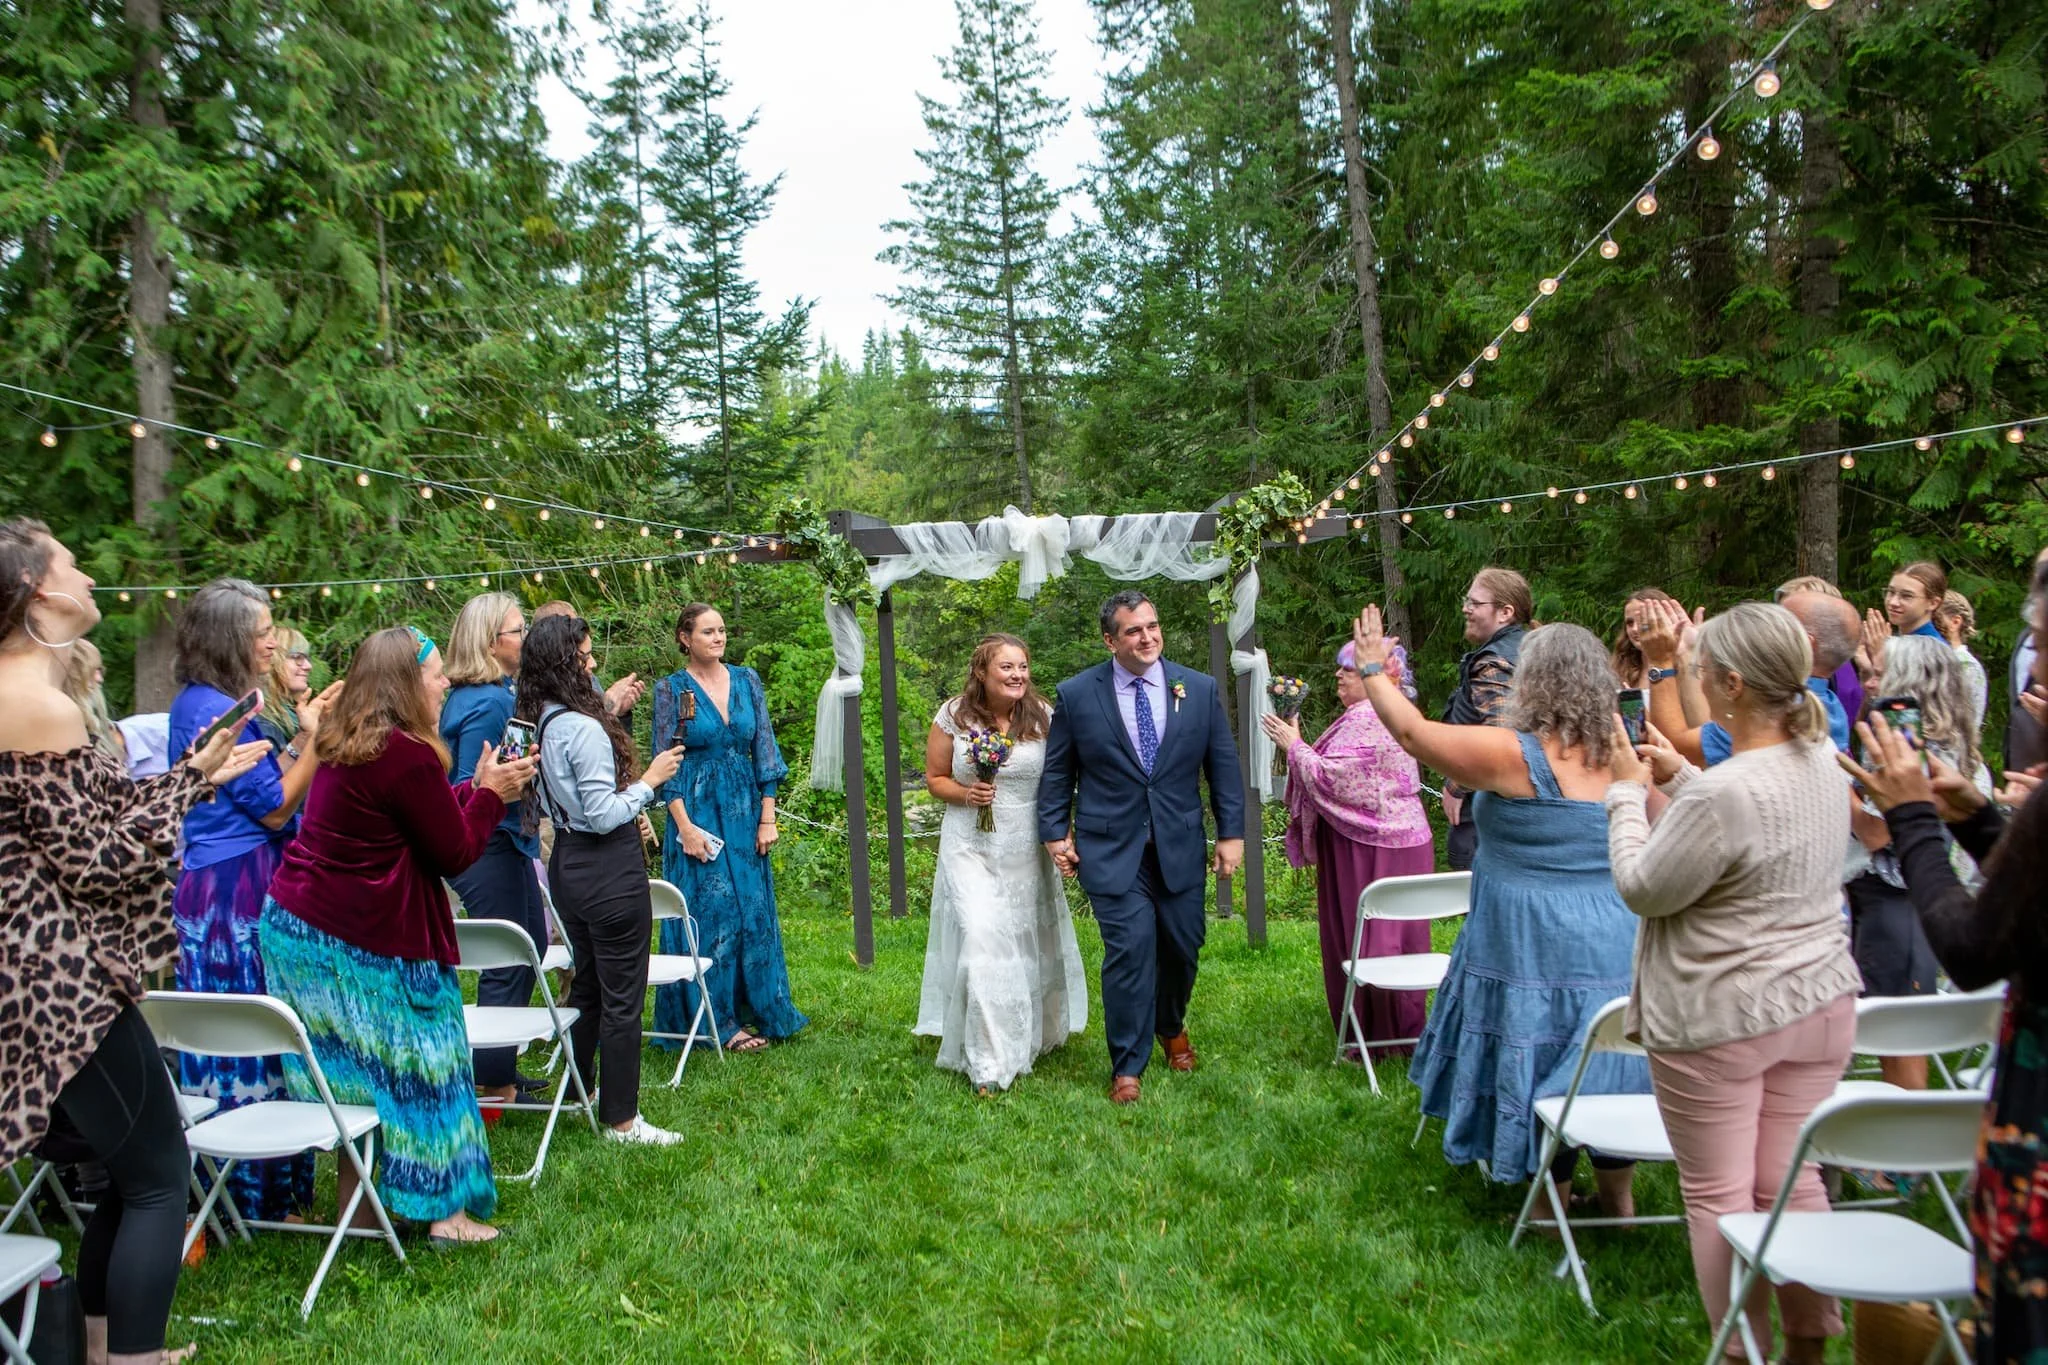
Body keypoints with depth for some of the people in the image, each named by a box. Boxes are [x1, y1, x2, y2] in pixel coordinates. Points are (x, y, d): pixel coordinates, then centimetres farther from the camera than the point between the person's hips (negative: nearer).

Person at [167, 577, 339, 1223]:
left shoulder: (198, 703, 15)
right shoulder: (218, 711, -16)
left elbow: (259, 792, 17)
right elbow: (276, 808, -14)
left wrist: (305, 736, 14)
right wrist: (316, 739, -9)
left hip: (210, 886, 10)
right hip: (238, 892, -10)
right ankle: (257, 1190, 5)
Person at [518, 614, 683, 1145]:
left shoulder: (537, 723, 6)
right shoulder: (583, 728, -21)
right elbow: (603, 814, -21)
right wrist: (649, 781, -10)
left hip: (567, 863, 9)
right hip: (609, 868, -9)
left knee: (585, 985, 21)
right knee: (622, 997, 0)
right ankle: (622, 1119, 8)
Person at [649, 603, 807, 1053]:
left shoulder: (747, 681, 6)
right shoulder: (671, 689, -3)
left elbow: (765, 751, 7)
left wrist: (767, 817, 1)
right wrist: (685, 826, -13)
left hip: (744, 813, 3)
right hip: (697, 812, -3)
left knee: (754, 912, 7)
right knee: (711, 915, -1)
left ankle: (759, 1011, 19)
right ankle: (721, 1022, 8)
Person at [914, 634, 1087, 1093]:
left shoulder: (1043, 717, -3)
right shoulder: (954, 717, -5)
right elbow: (934, 778, 5)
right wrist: (965, 793, -15)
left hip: (1027, 850, 2)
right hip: (970, 848, -2)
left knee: (1028, 944, 14)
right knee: (982, 940, -13)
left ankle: (1032, 1036, 40)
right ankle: (990, 1064, -6)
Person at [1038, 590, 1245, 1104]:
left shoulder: (1200, 689, 2)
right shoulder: (1076, 695, -3)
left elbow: (1223, 765, 6)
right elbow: (1058, 772, 5)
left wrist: (1232, 832, 3)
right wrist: (1055, 832, 0)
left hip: (1180, 845, 3)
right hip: (1112, 846, -2)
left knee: (1182, 946, 11)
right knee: (1129, 949, -9)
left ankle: (1171, 1027, 42)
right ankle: (1127, 1066, 7)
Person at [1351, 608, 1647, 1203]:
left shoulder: (1514, 756, -16)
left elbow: (1413, 731, -9)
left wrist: (1374, 671, 4)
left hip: (1532, 950, -5)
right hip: (1615, 951, 6)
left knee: (1537, 1064, 9)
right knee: (1605, 1066, 16)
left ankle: (1553, 1199, 23)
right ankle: (1618, 1199, 28)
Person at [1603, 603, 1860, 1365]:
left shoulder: (1720, 795, -26)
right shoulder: (1823, 764, 2)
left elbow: (1643, 888, -14)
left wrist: (1629, 794, -3)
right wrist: (1677, 778, 14)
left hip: (1719, 1020, -8)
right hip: (1819, 1001, 8)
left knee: (1718, 1194, 7)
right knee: (1792, 1181, 17)